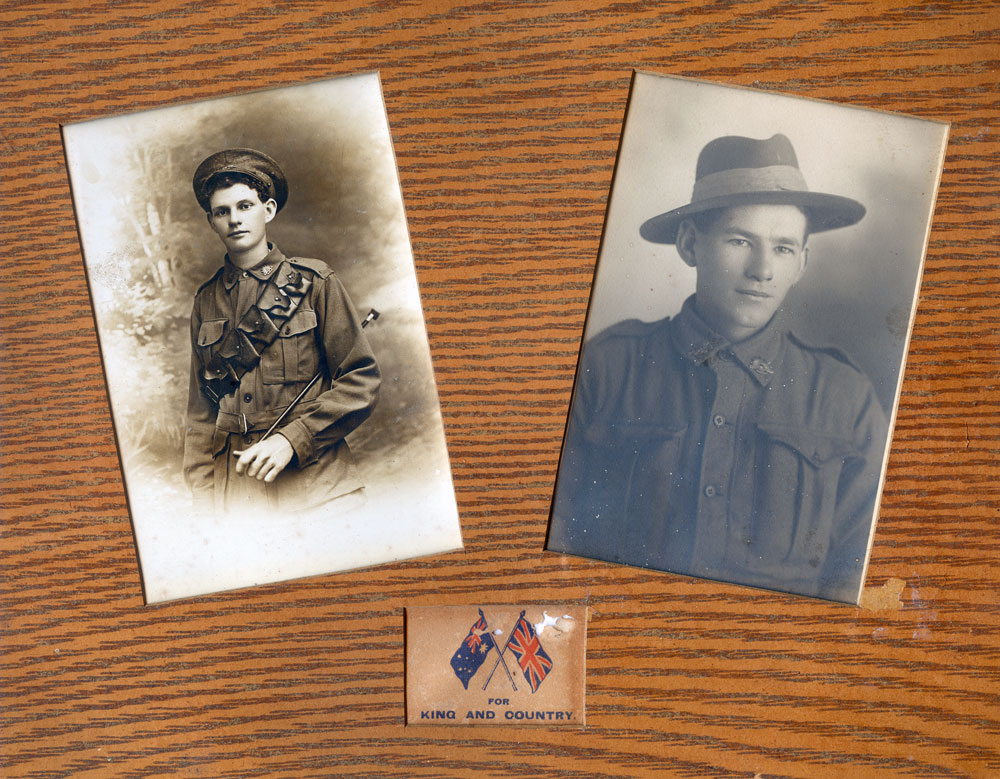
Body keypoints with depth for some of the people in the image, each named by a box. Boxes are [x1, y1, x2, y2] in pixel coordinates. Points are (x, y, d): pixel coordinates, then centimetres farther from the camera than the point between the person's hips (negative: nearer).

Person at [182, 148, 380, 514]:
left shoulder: (313, 281, 3)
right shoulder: (206, 302, 13)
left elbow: (362, 382, -2)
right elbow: (200, 414, 15)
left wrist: (293, 440, -12)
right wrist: (203, 499, 5)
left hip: (314, 479, -2)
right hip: (234, 483, 2)